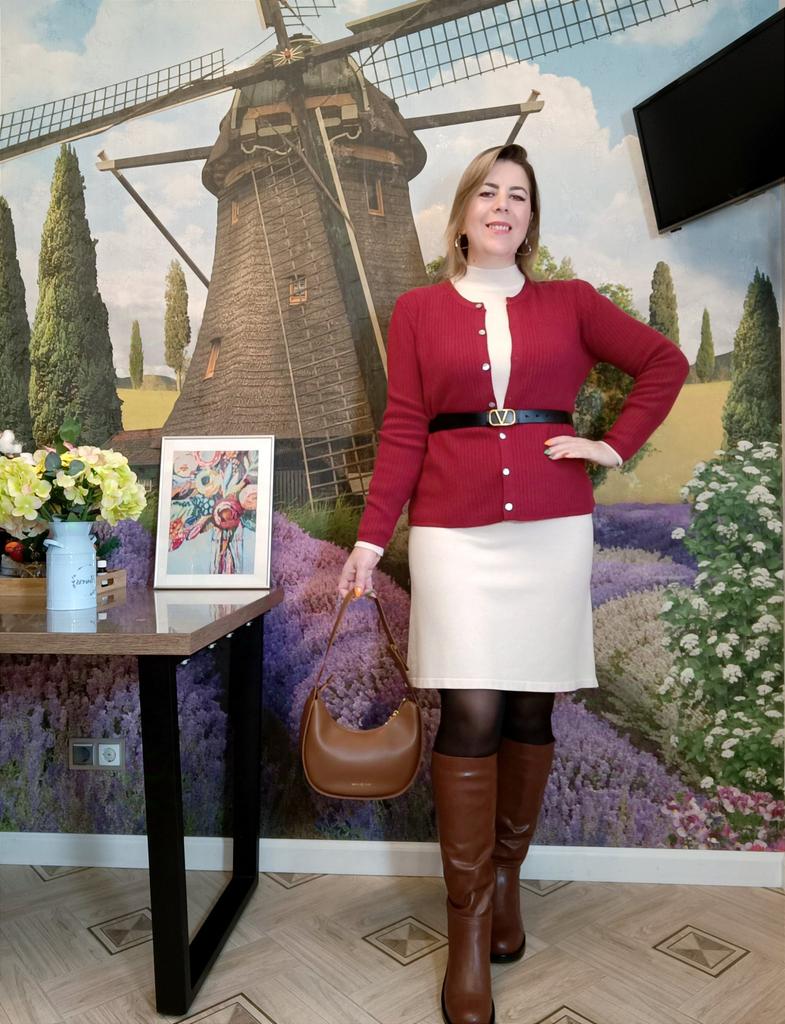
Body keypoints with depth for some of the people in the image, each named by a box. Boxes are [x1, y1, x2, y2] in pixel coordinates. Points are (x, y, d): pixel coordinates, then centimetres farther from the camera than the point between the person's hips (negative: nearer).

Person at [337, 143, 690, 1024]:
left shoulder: (569, 302, 11)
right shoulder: (418, 310, 9)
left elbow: (665, 362, 17)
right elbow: (402, 432, 3)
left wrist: (616, 444, 5)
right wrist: (372, 537, -5)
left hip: (552, 528, 2)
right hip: (454, 530, -1)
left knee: (531, 709, 7)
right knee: (470, 716, -6)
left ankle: (506, 878, 28)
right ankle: (469, 925, 8)